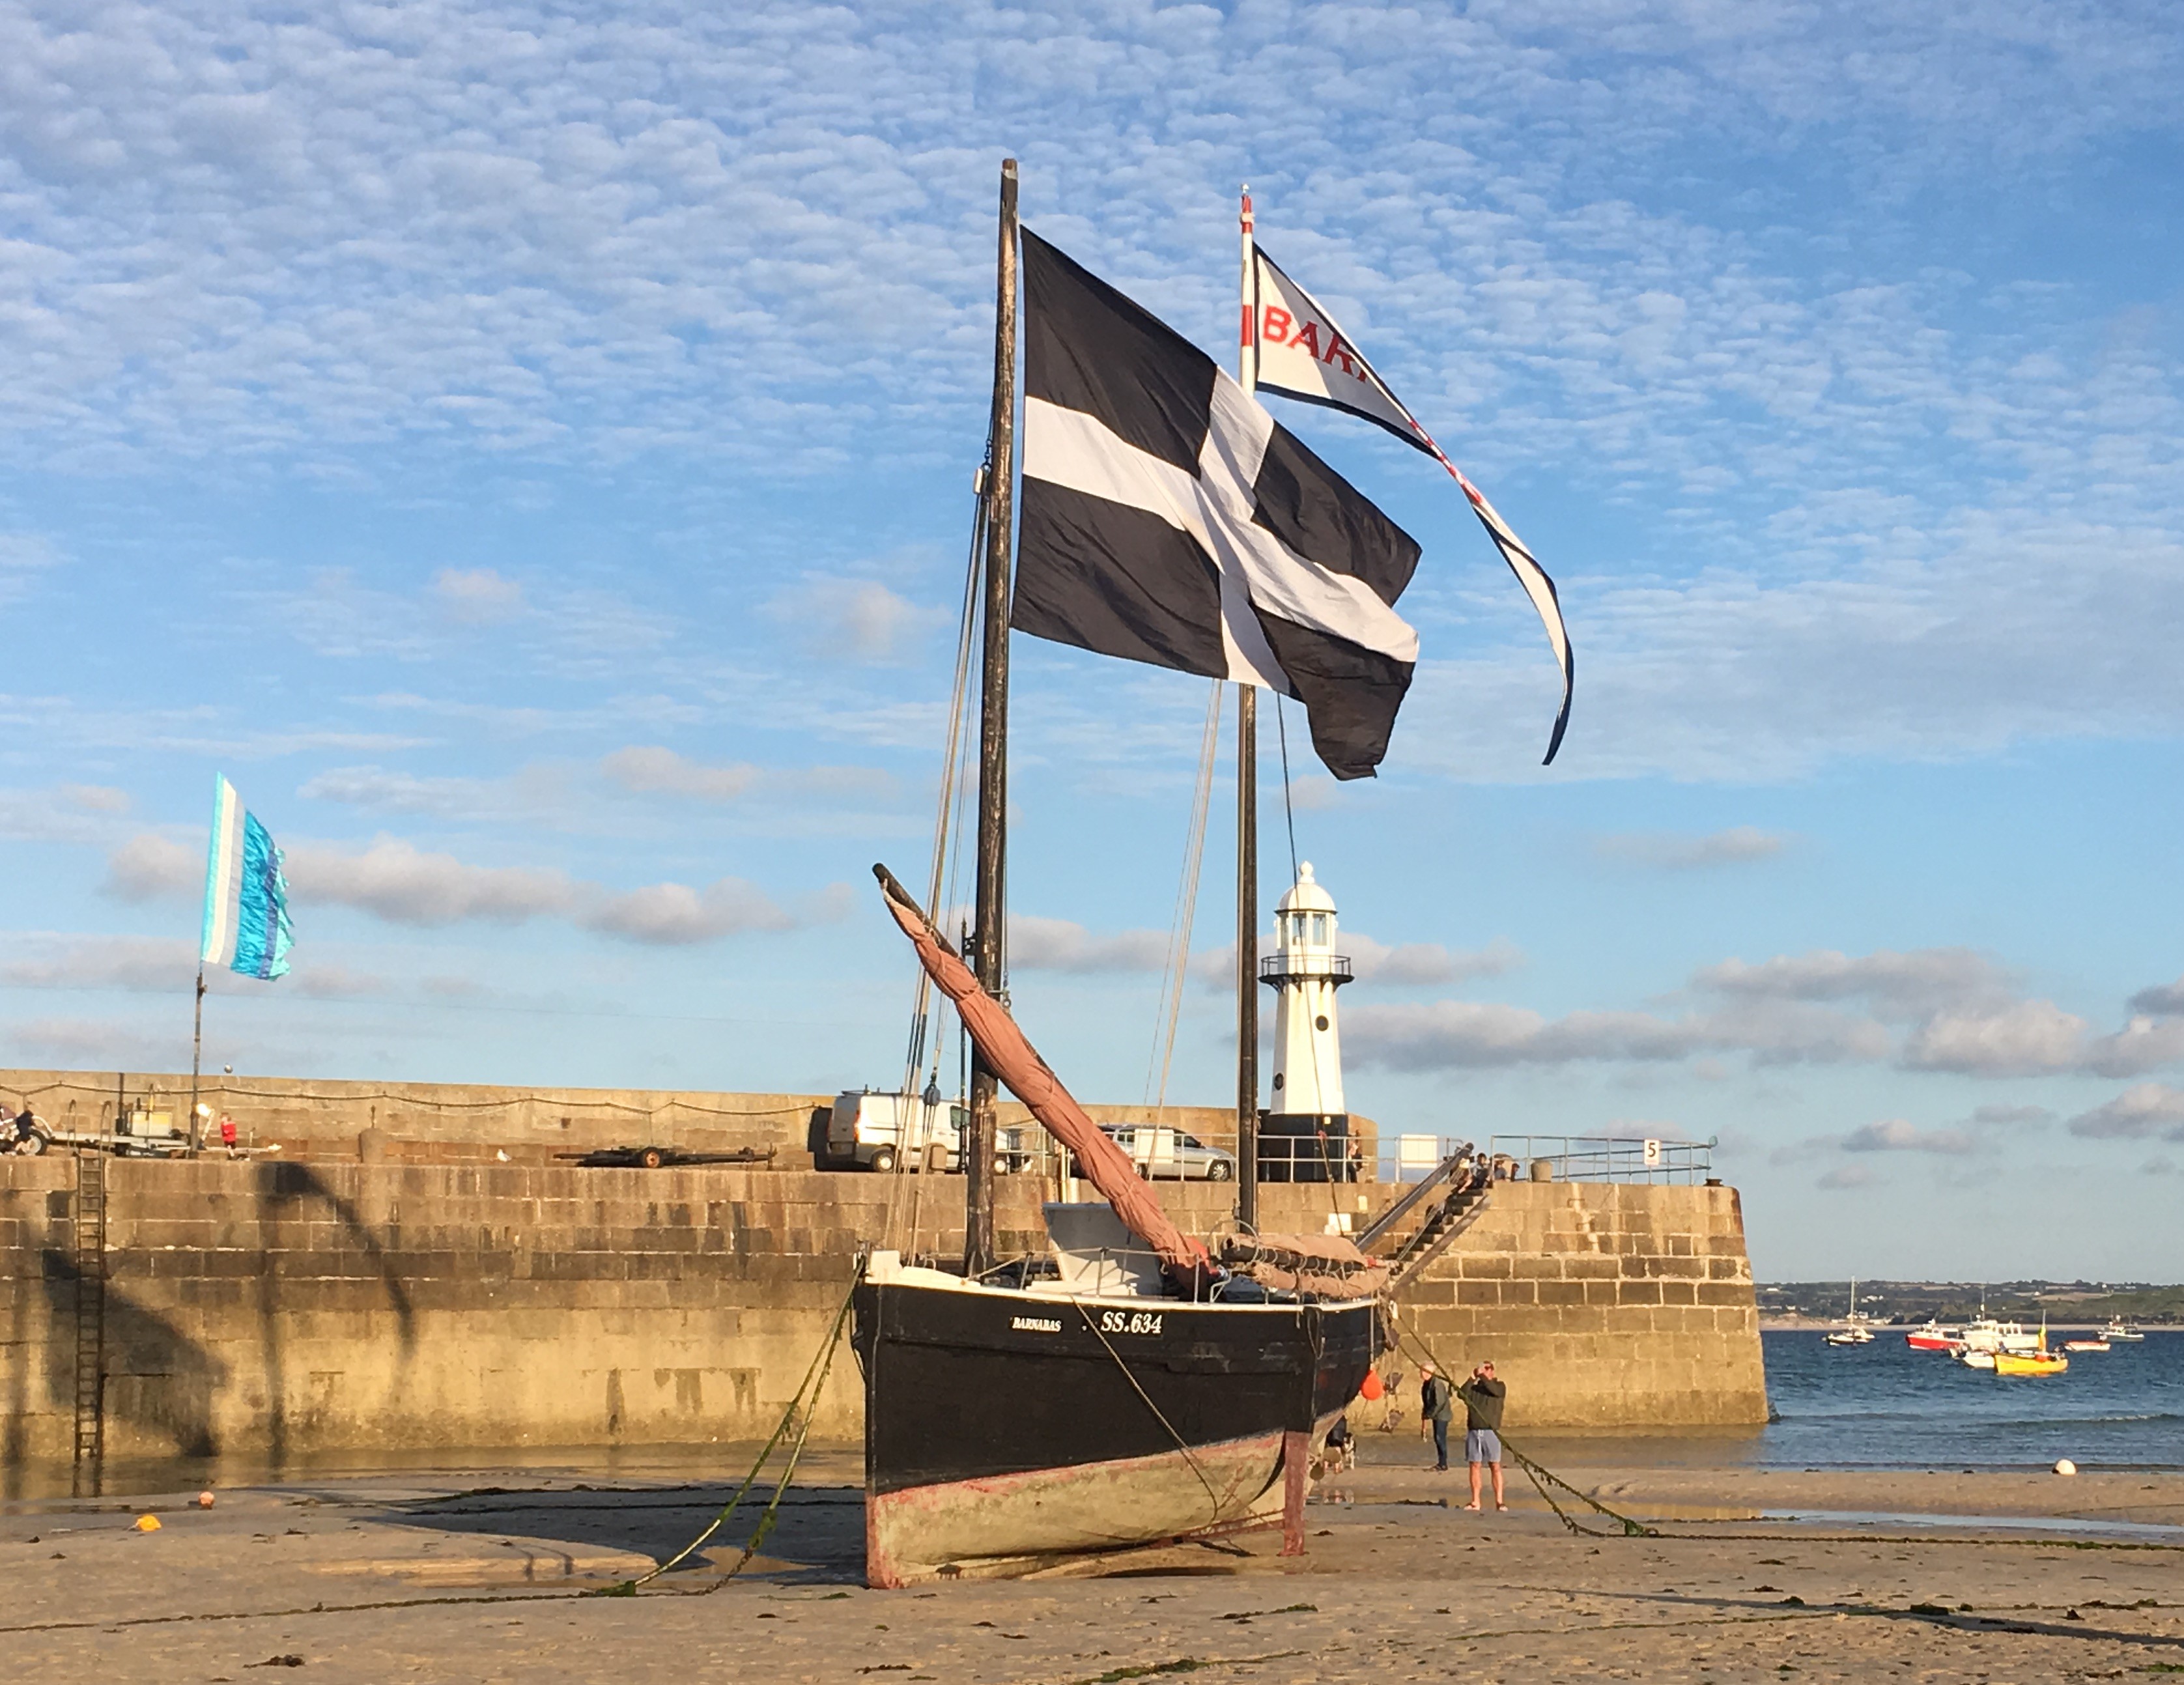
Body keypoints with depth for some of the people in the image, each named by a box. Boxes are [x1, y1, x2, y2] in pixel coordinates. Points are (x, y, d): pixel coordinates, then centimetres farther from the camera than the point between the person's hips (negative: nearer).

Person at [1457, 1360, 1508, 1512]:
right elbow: (1461, 1394, -5)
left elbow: (1496, 1391, -16)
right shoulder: (1473, 1387, 13)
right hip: (1473, 1431, 3)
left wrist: (1482, 1376, -13)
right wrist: (1472, 1379, -10)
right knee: (1474, 1466, 3)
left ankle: (1499, 1501, -4)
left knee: (1495, 1466, -5)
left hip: (1491, 1431, -3)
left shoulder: (1500, 1386, 7)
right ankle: (1475, 1502, 7)